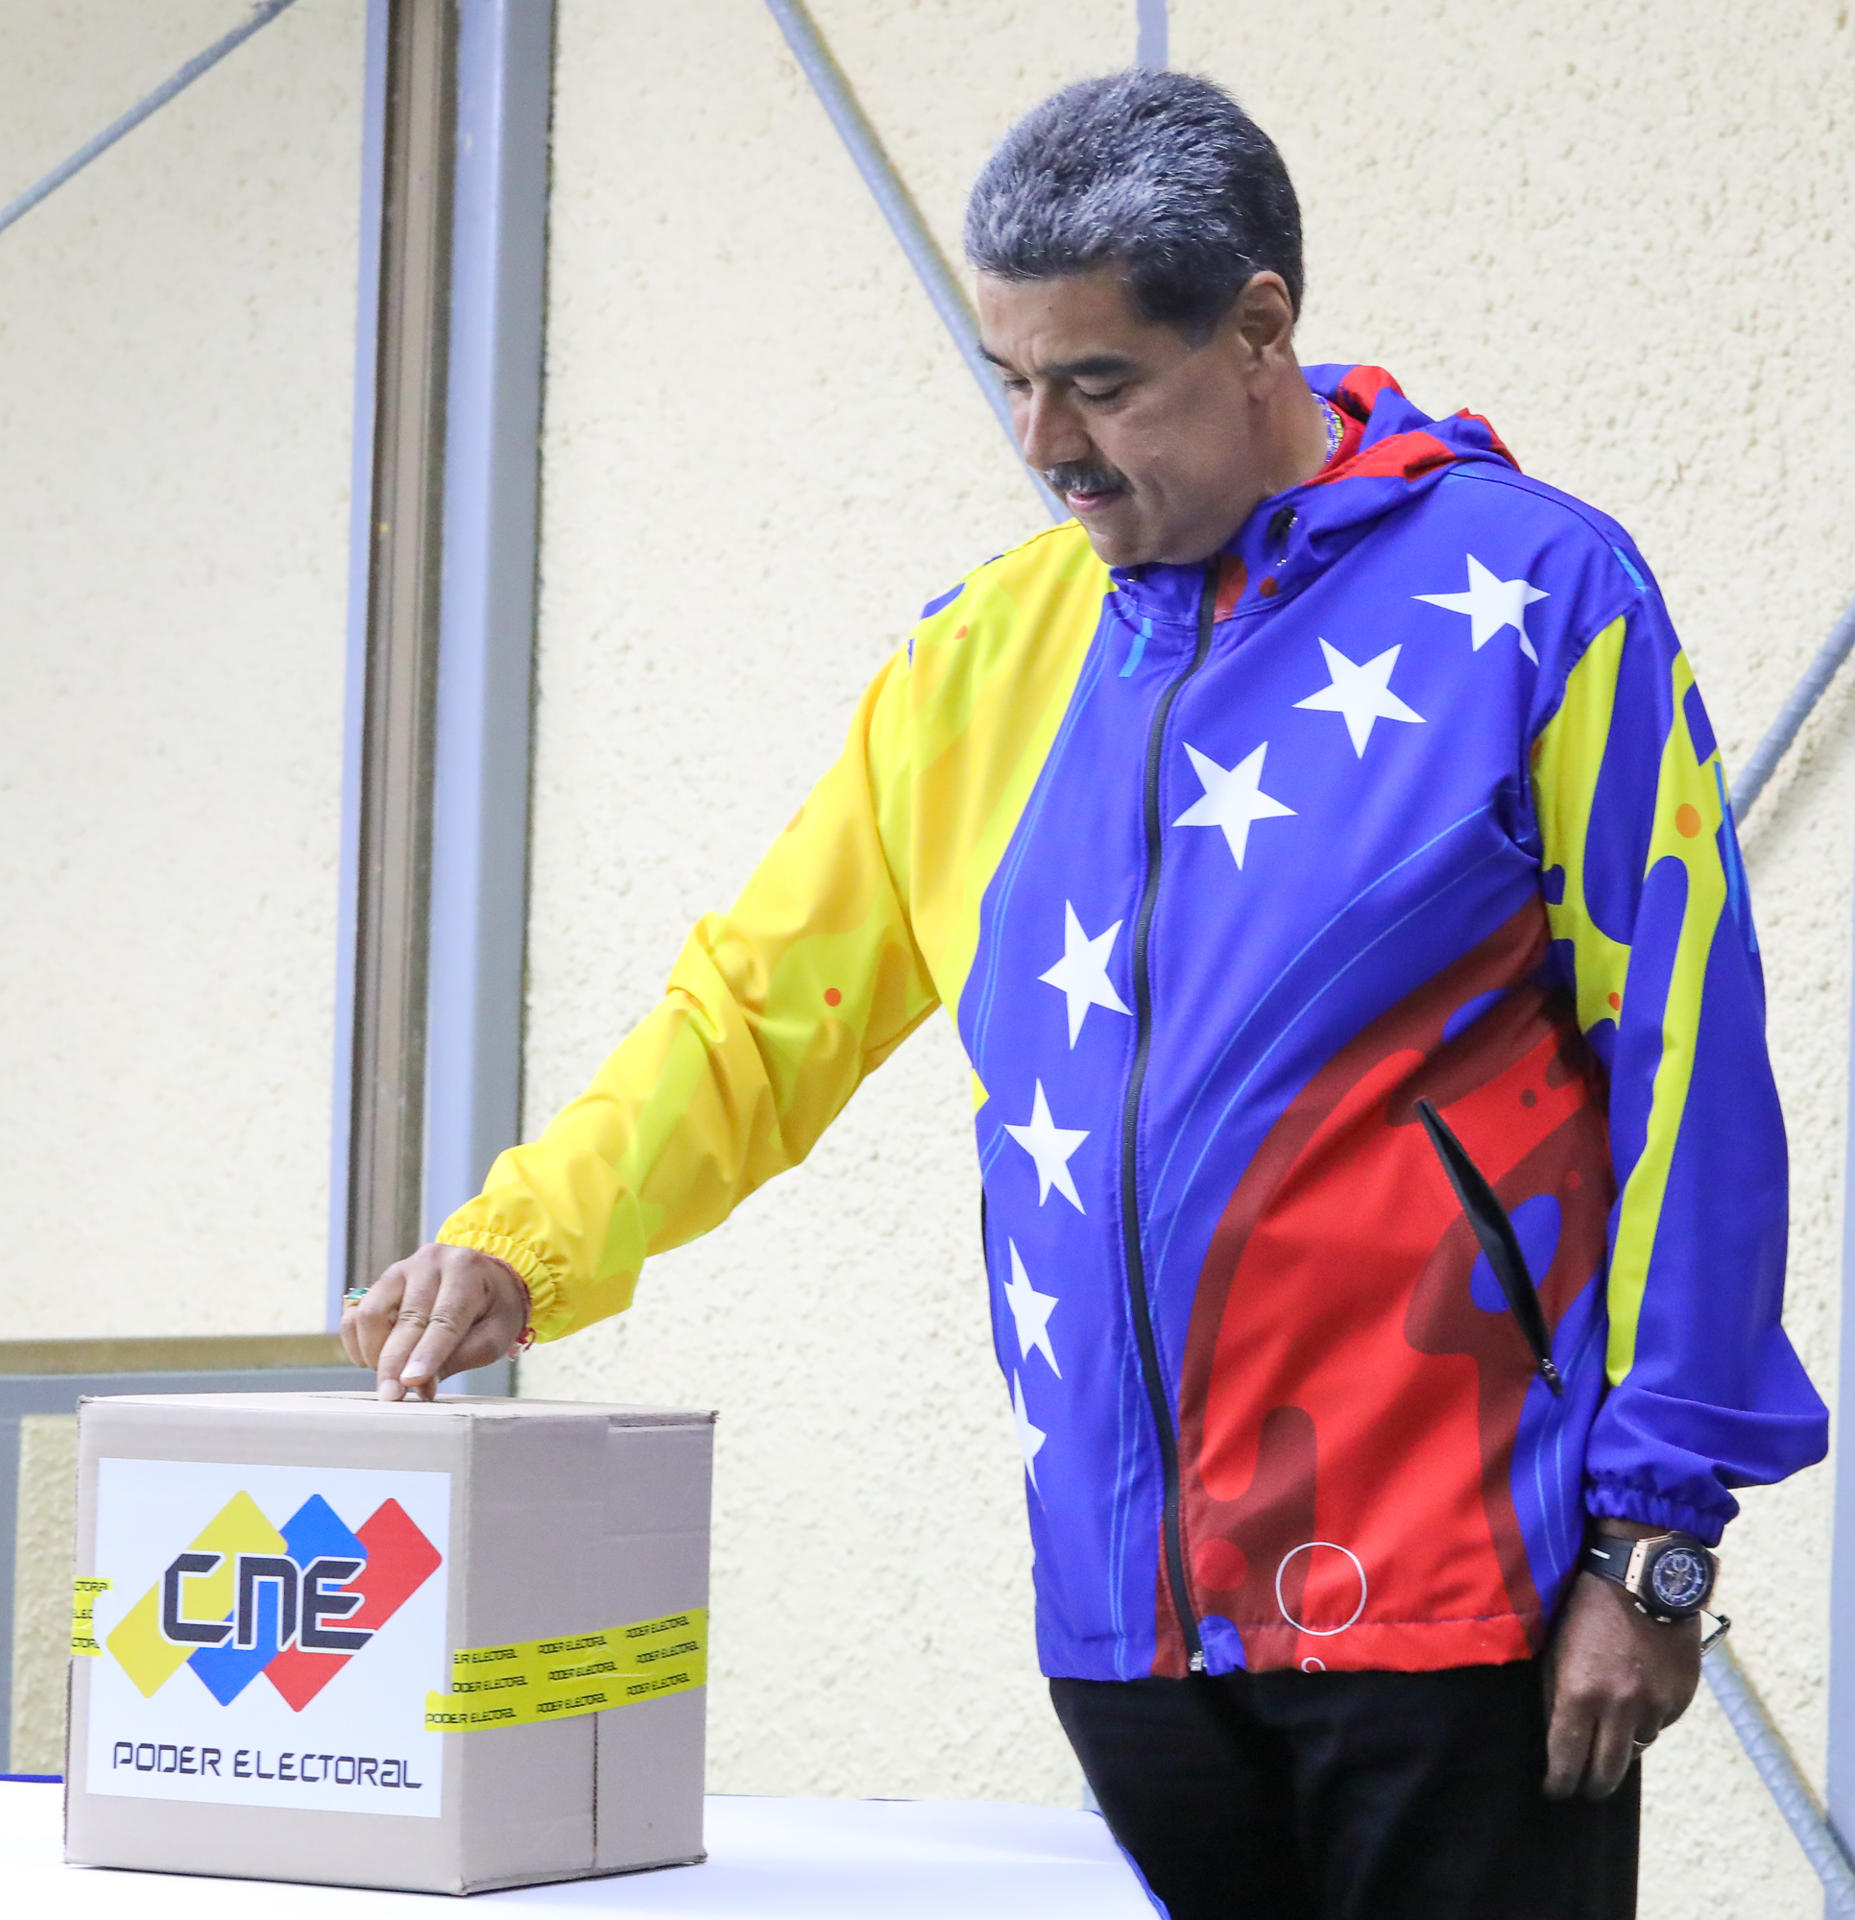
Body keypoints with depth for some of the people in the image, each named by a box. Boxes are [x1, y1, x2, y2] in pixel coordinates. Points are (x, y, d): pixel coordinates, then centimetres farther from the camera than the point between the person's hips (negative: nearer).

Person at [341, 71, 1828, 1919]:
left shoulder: (1532, 590, -4)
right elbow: (758, 1008, 13)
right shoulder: (988, 653, 10)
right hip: (1131, 1604, 5)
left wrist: (1655, 1536, -8)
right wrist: (521, 1241, -4)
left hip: (1447, 1595, -4)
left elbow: (1683, 1070, -5)